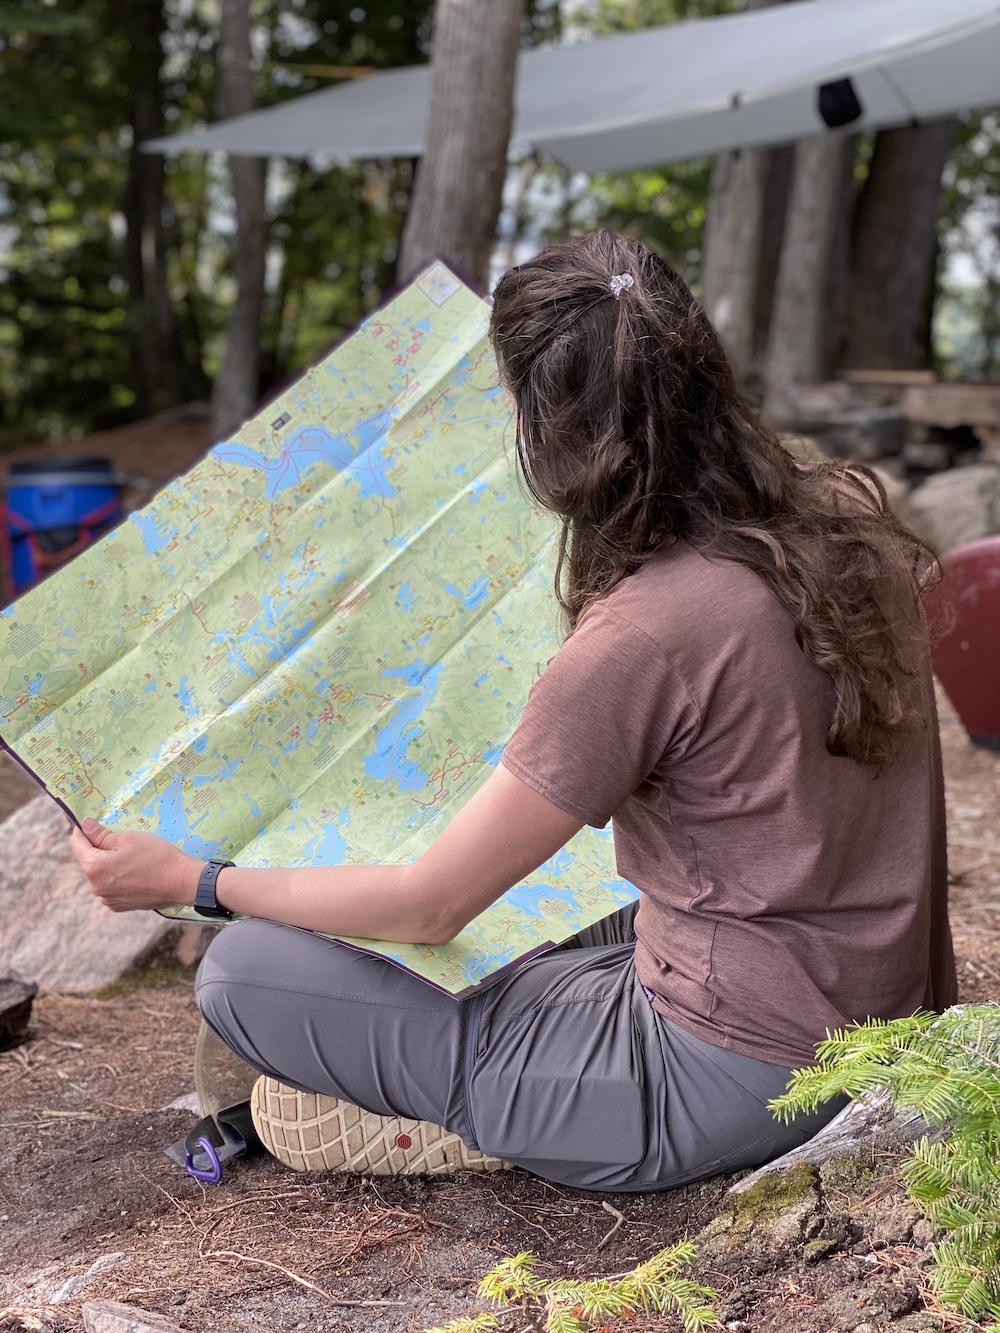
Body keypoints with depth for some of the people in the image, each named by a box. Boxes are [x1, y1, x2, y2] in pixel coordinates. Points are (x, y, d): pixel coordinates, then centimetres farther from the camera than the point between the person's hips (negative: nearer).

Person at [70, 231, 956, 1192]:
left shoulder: (642, 637, -27)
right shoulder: (849, 516, -4)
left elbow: (431, 904, -17)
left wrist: (186, 880, -4)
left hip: (727, 1082, -8)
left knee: (244, 972, -10)